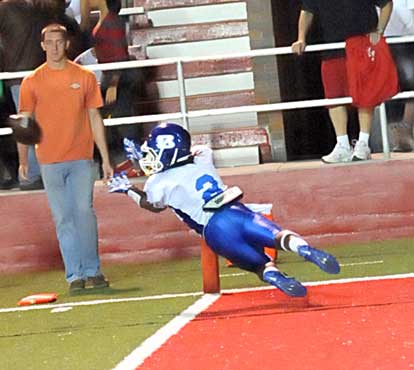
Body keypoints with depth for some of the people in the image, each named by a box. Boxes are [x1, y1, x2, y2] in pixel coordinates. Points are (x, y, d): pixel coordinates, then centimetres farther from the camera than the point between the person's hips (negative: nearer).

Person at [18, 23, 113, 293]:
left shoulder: (85, 77, 4)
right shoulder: (32, 82, 3)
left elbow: (95, 119, 7)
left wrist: (106, 159, 5)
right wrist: (23, 160, -3)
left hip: (81, 159, 0)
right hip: (50, 161, 0)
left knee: (85, 211, -5)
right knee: (63, 218, 2)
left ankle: (92, 270, 6)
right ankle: (75, 275, 5)